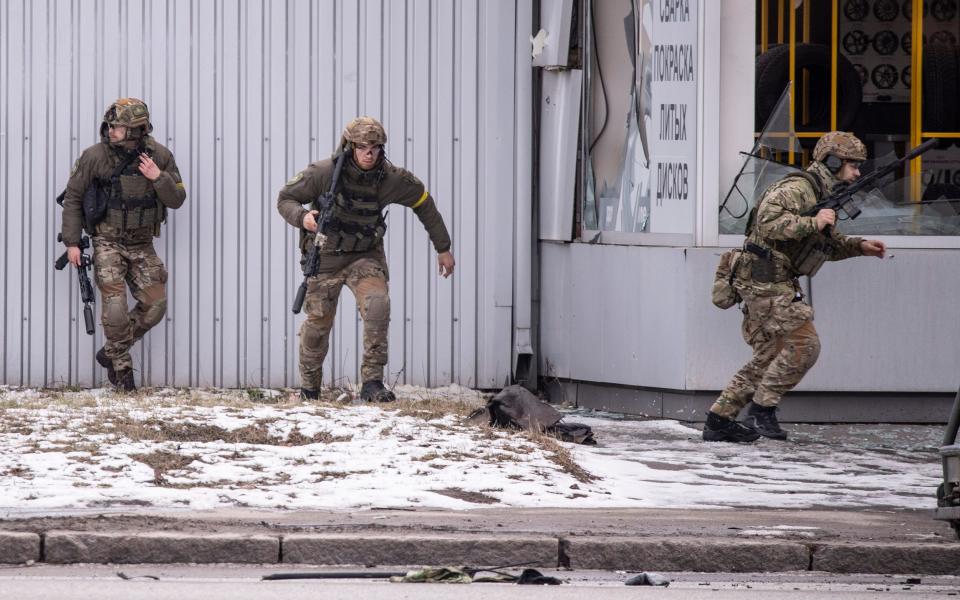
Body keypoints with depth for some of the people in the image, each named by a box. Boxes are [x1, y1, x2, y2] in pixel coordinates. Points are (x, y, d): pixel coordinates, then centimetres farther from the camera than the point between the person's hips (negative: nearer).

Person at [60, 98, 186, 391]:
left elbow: (177, 199, -1)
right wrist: (71, 241, -5)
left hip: (142, 245, 3)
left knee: (155, 304, 0)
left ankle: (111, 352, 17)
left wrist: (158, 177, -20)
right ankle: (121, 365, 1)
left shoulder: (159, 156, -5)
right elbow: (73, 197, -2)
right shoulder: (95, 156, -11)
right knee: (115, 304, -14)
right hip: (108, 242, -3)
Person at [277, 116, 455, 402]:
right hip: (325, 256, -1)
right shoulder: (323, 173, -19)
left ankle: (372, 383, -21)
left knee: (377, 305, -24)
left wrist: (443, 248, 12)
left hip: (365, 255, 1)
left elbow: (423, 203, 5)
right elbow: (285, 198, -8)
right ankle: (309, 387, 29)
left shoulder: (392, 179, -13)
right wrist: (302, 216, -31)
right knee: (318, 321, 5)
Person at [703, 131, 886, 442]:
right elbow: (768, 223, -28)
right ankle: (762, 409, -6)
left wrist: (860, 247, 14)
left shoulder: (822, 195, 18)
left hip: (777, 282, 10)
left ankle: (719, 420, 13)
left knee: (768, 355, 11)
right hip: (766, 279, -10)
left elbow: (829, 245, 30)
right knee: (803, 344, -12)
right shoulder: (798, 188, -14)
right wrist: (813, 222, -25)